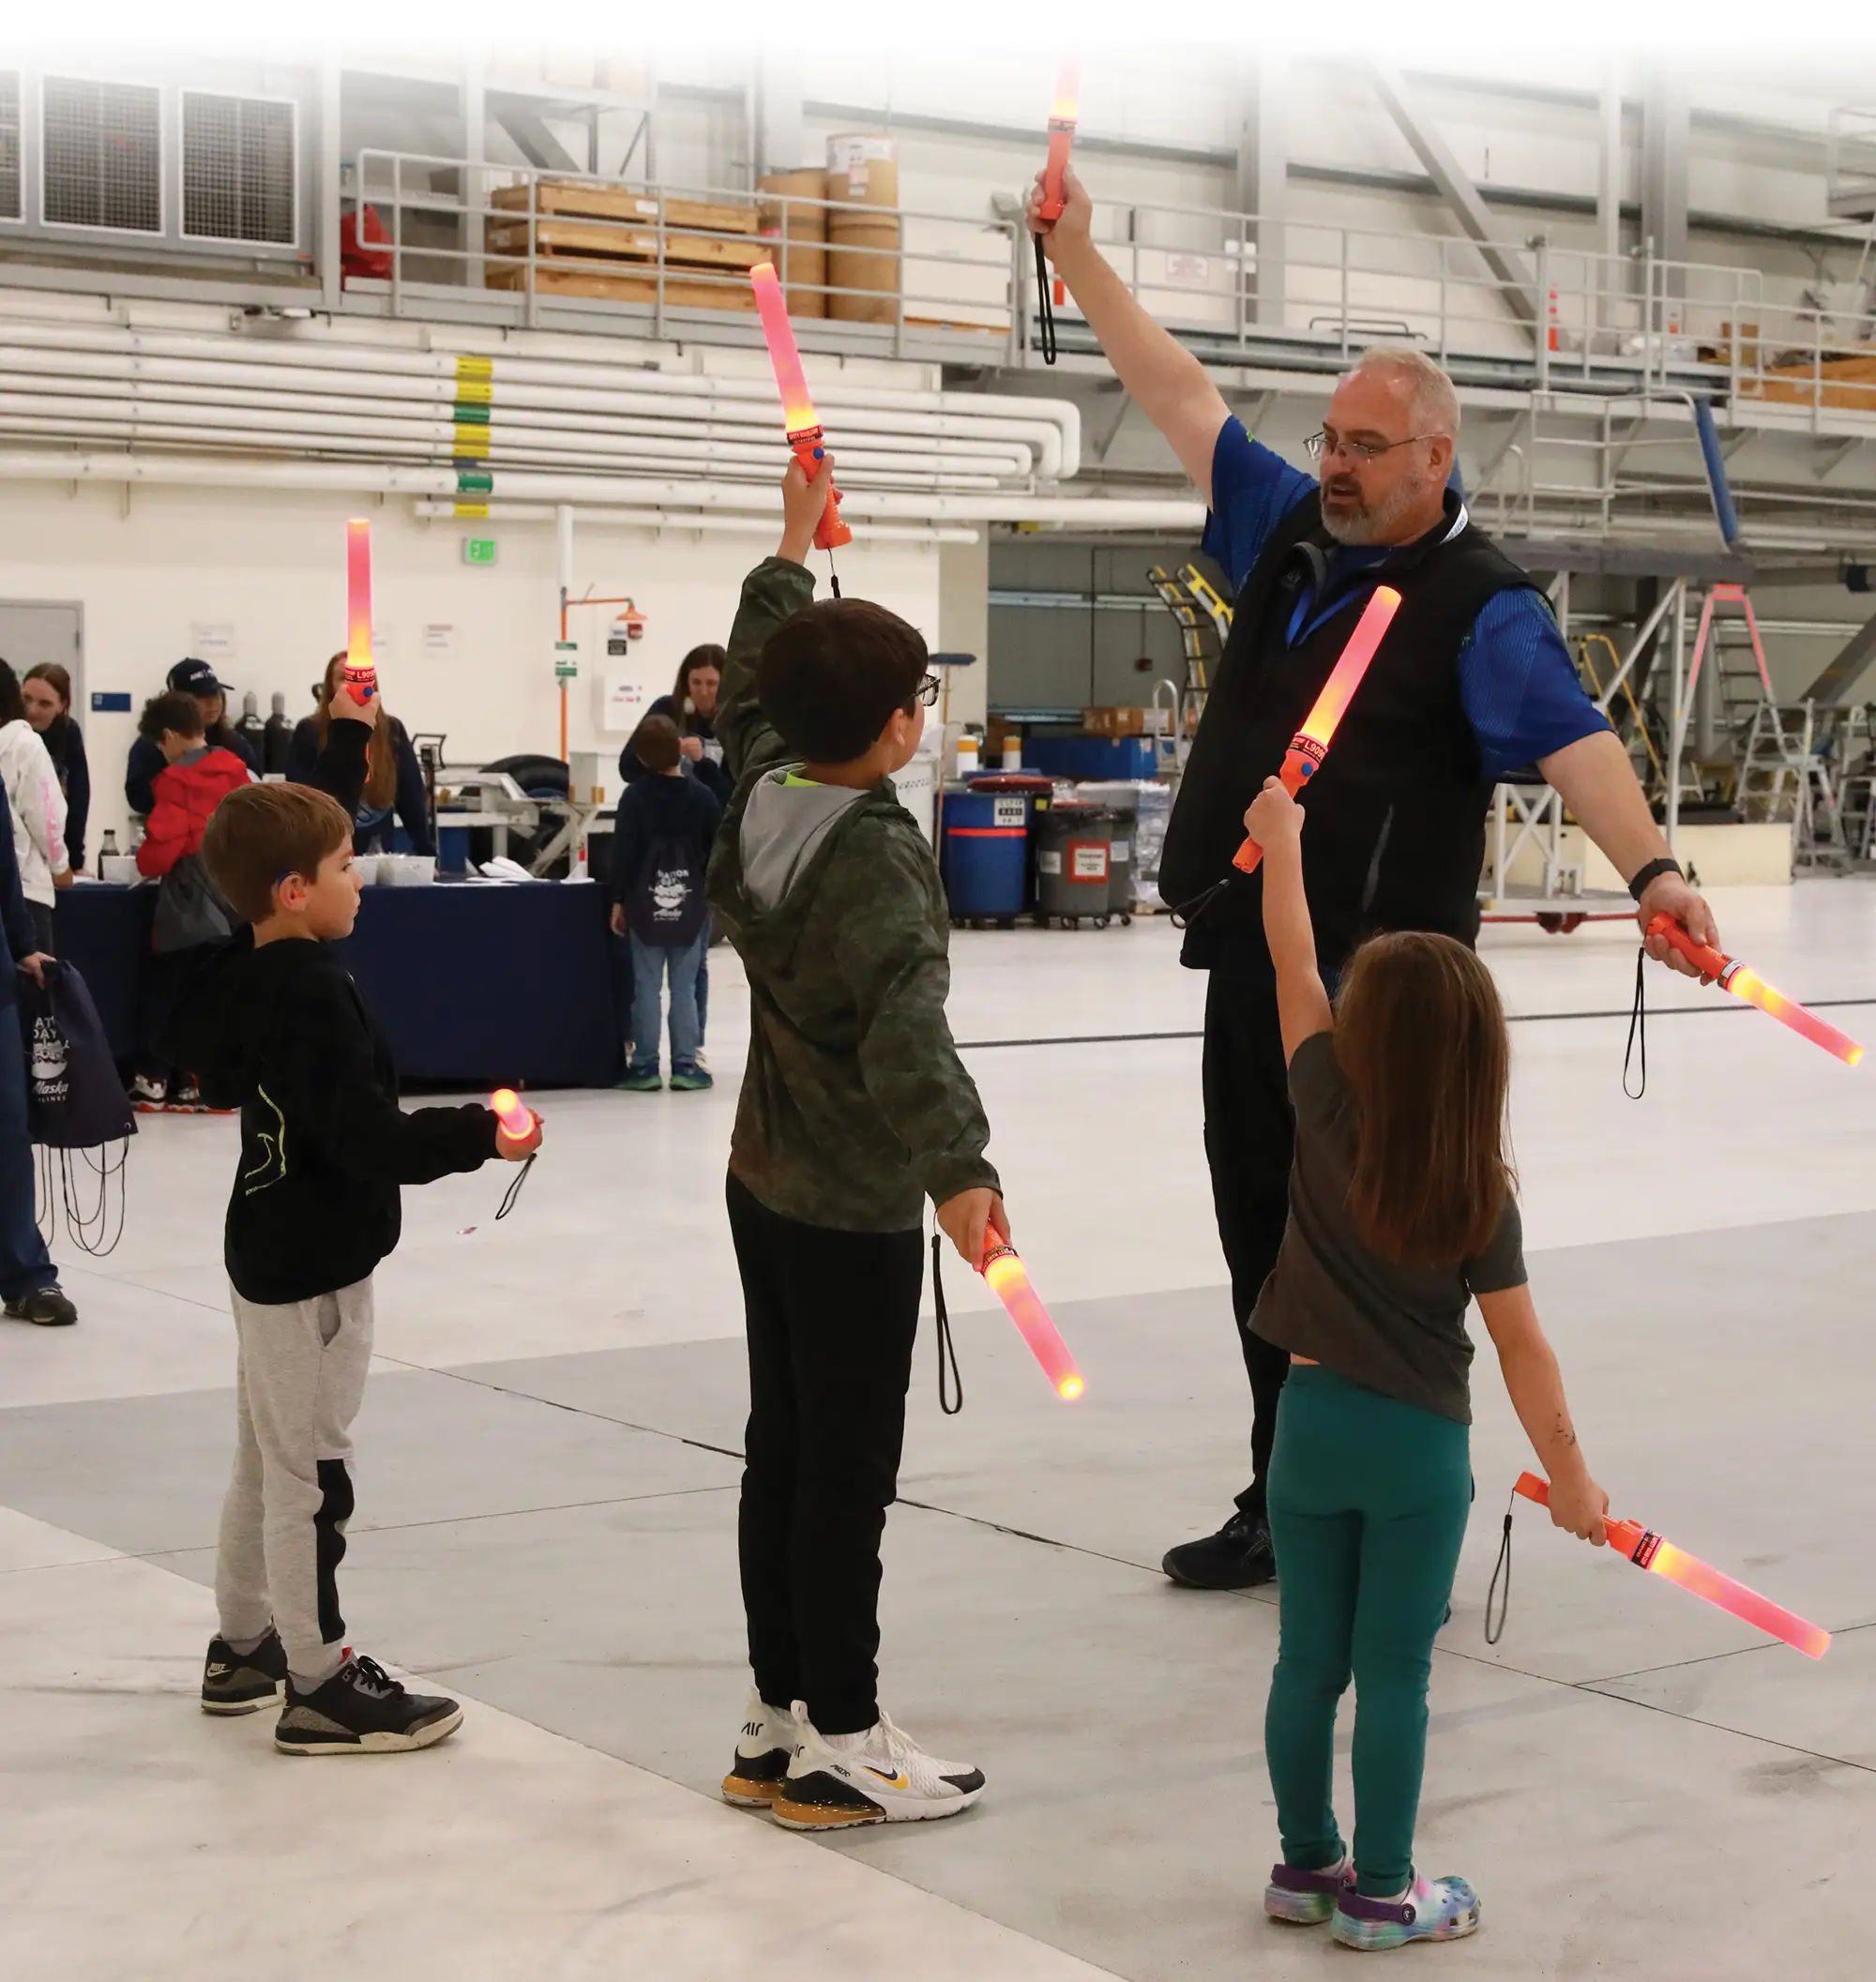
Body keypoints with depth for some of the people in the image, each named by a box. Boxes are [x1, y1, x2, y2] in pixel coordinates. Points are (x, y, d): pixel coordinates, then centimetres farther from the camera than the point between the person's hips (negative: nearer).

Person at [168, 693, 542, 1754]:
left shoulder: (246, 971, 4)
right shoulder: (313, 998, -24)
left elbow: (309, 830, 19)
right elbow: (372, 1139, -30)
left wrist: (351, 738, 21)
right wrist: (478, 1134, -22)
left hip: (272, 1253, 10)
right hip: (313, 1265, -10)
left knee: (265, 1460, 20)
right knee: (310, 1474, -2)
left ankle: (244, 1648, 32)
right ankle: (322, 1686, 7)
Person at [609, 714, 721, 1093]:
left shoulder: (634, 796, -6)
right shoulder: (703, 796, -3)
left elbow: (623, 851, -5)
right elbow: (715, 850, 2)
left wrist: (619, 899, 3)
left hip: (645, 902, -1)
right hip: (692, 902, 1)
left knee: (646, 986, 3)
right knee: (685, 988, 5)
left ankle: (645, 1067, 3)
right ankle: (685, 1066, 4)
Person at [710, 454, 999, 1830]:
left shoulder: (760, 796, -1)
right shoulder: (878, 857, -23)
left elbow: (753, 683, 20)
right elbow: (907, 1035, -37)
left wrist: (794, 542, 28)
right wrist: (960, 1171, -49)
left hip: (765, 1185, 8)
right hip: (857, 1210, -8)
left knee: (781, 1449, 14)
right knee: (849, 1471, 0)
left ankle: (777, 1722, 22)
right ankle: (839, 1746, 7)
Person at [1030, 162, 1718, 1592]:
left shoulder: (1482, 605, -10)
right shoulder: (1291, 533, 9)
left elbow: (1572, 739, -25)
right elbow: (1180, 396, 16)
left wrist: (1652, 869, -43)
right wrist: (1076, 253, 16)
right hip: (1252, 964, 7)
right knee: (1265, 1242, 14)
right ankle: (1285, 1510, 27)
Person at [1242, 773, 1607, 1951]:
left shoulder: (1329, 1116, -9)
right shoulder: (1482, 1190, -9)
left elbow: (1291, 965, -1)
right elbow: (1520, 1344, -8)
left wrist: (1281, 839, 11)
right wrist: (1567, 1469, -1)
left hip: (1313, 1420, 2)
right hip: (1421, 1444, -2)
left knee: (1309, 1661, 12)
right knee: (1395, 1673, 5)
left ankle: (1307, 1863, 24)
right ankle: (1381, 1893, 12)